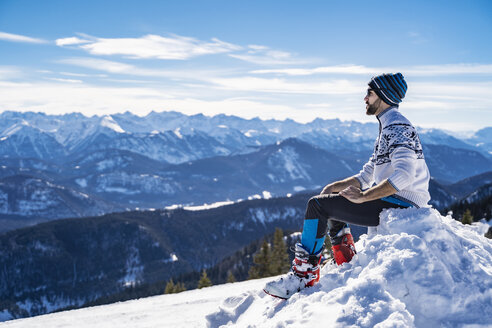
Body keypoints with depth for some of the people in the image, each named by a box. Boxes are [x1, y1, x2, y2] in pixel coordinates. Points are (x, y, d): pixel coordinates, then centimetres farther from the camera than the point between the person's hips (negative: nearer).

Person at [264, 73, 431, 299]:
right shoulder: (388, 128, 20)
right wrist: (337, 186, 8)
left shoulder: (397, 127, -14)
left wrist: (362, 197, -25)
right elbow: (368, 175, 22)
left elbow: (404, 175, -29)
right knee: (331, 200, 22)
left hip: (400, 204, -11)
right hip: (393, 201, 11)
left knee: (318, 205, -15)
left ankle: (304, 276, -9)